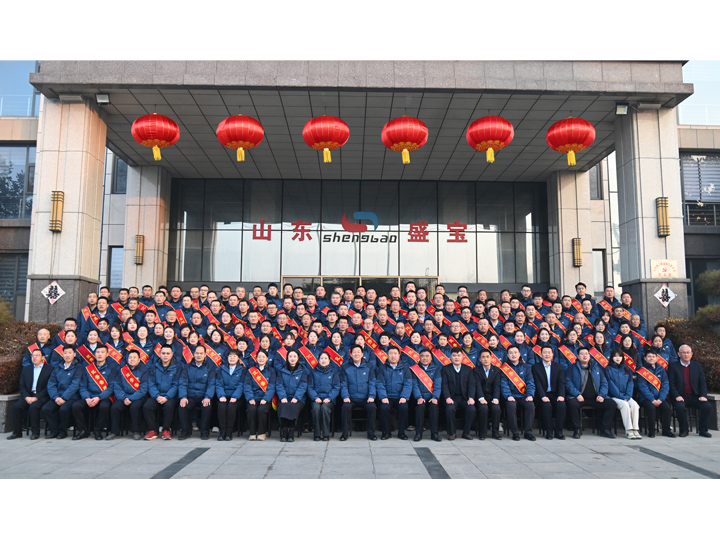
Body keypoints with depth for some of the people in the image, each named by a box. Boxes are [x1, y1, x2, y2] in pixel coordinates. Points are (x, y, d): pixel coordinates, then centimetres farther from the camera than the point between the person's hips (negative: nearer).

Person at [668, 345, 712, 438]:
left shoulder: (697, 366, 14)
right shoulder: (673, 366, 4)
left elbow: (703, 383, 8)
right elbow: (671, 384, -3)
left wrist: (703, 396, -8)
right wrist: (677, 396, -17)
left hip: (695, 397, 3)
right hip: (680, 397, -3)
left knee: (707, 405, -24)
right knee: (680, 406, -33)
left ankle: (703, 430, -5)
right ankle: (683, 430, -11)